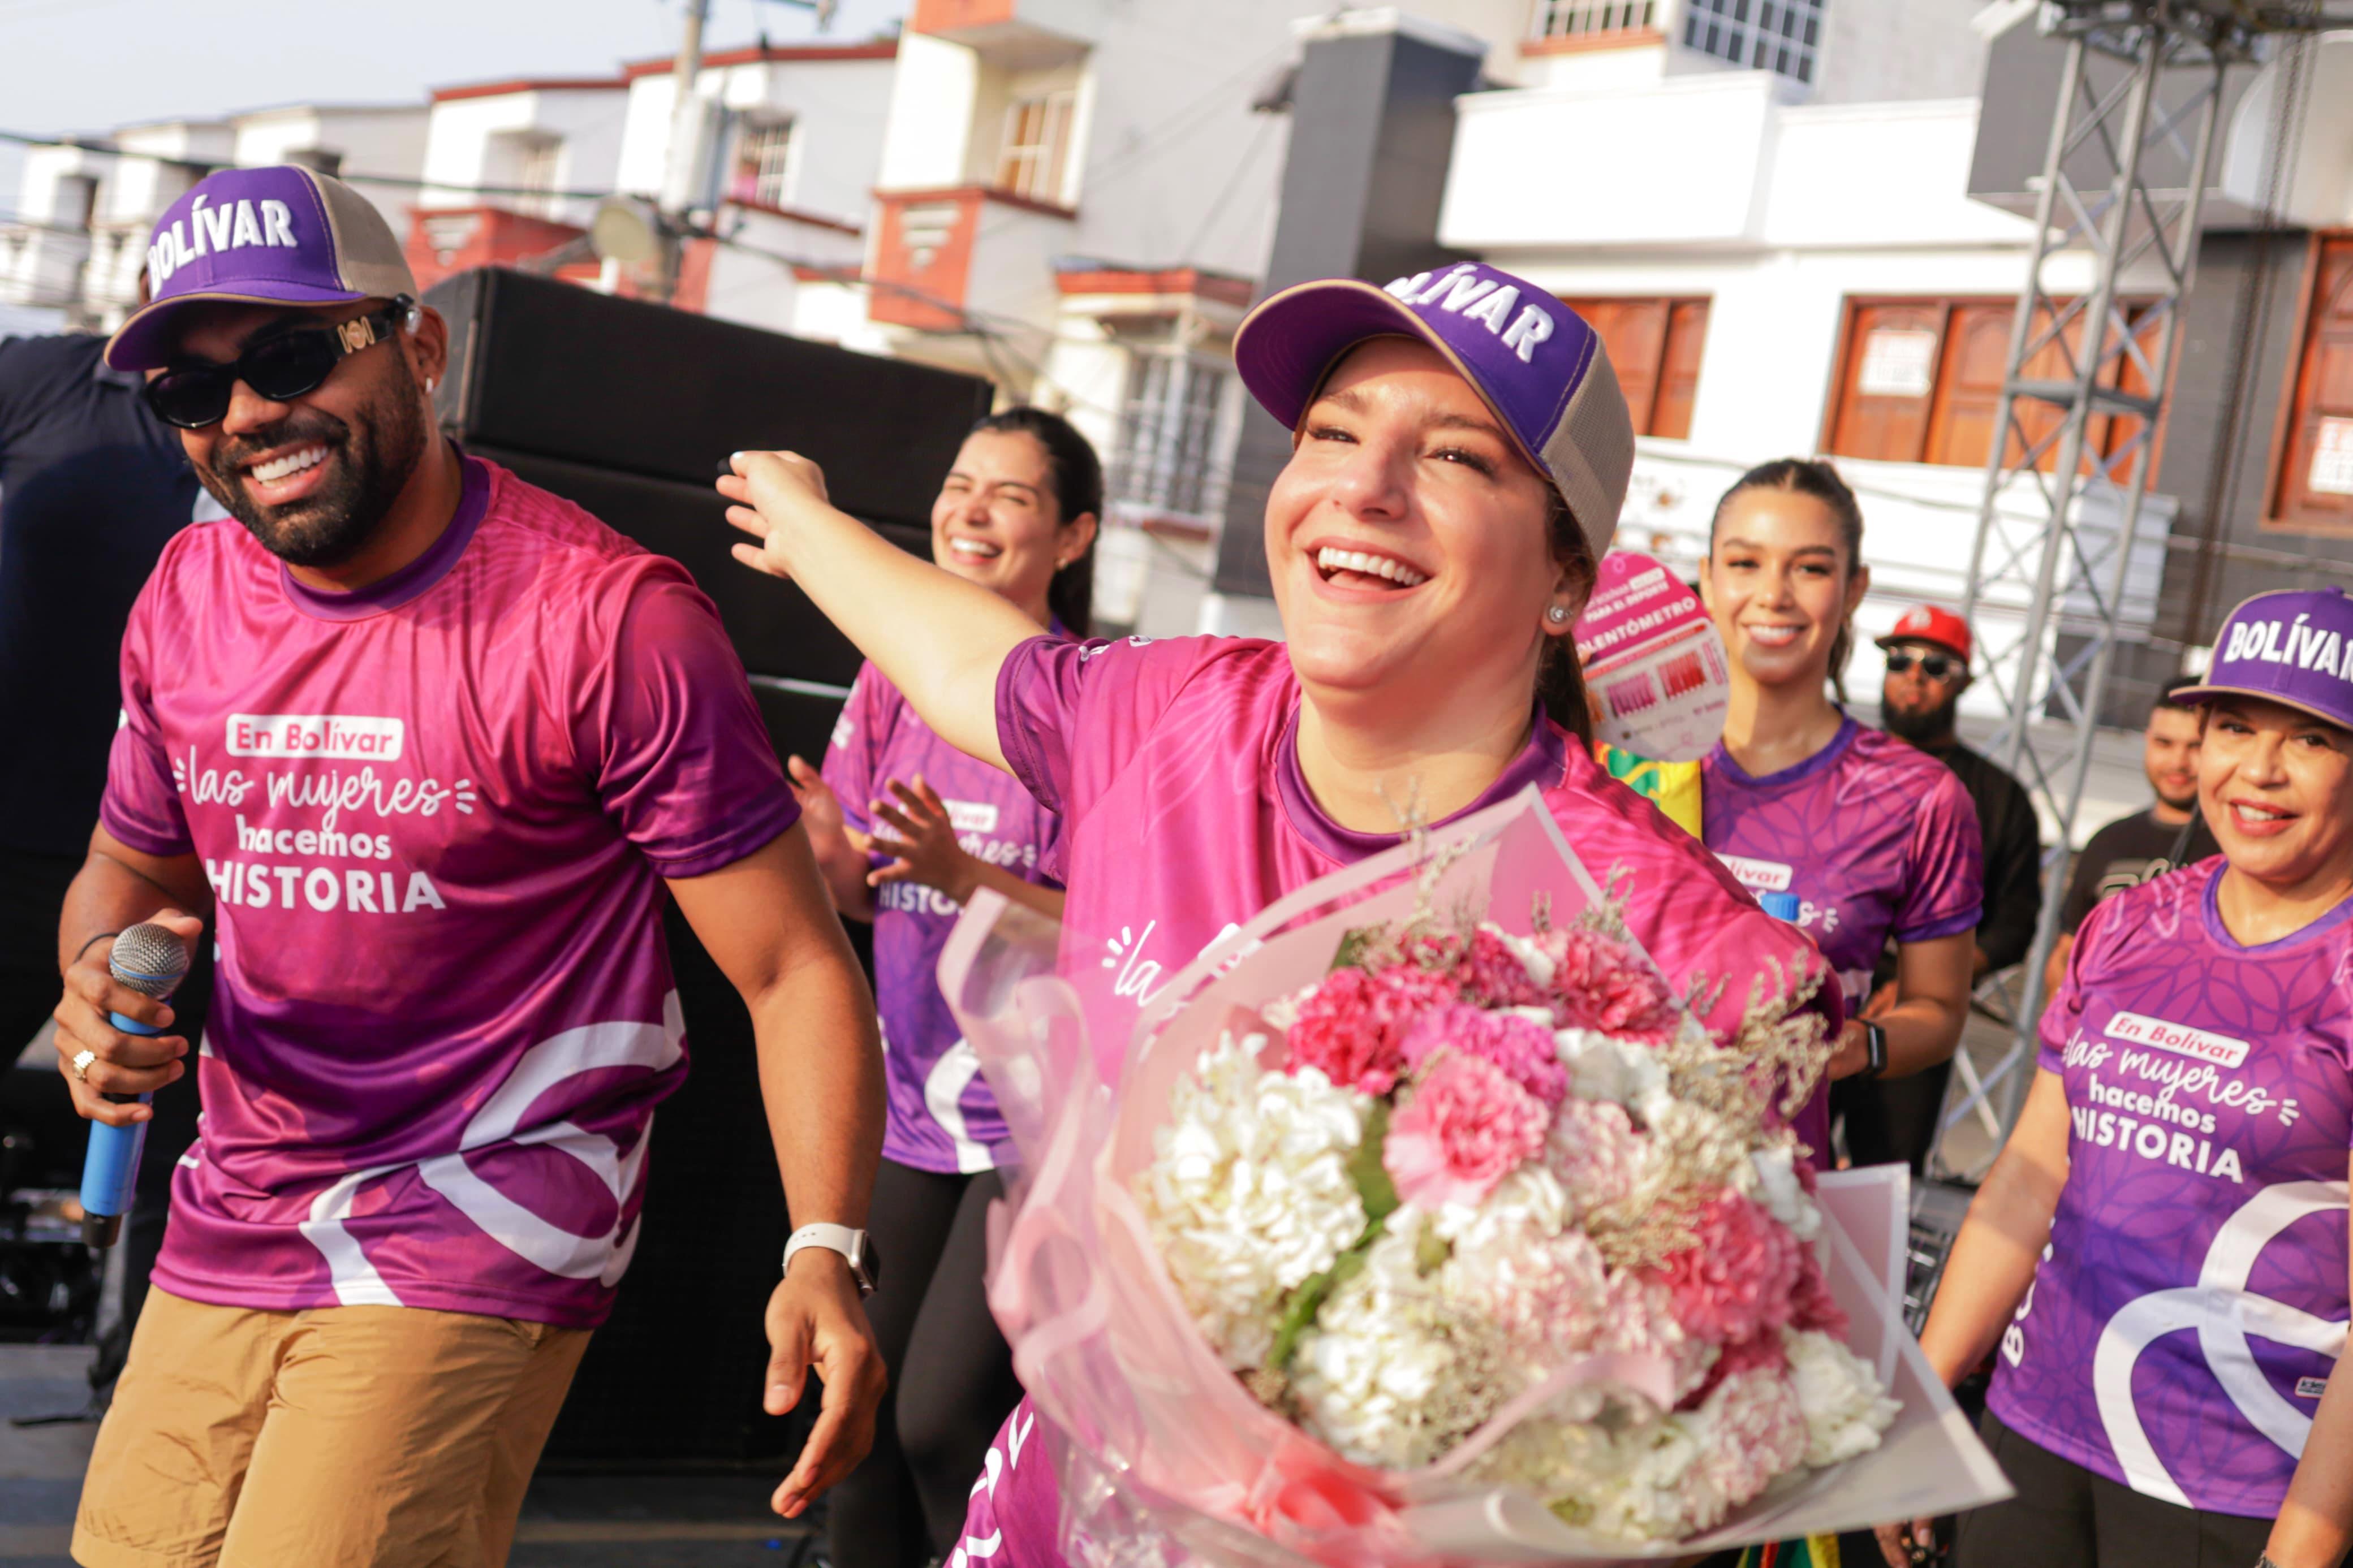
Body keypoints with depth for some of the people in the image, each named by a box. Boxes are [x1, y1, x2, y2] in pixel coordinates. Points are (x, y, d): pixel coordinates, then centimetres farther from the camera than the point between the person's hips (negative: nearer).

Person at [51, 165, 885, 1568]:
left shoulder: (609, 619, -16)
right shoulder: (186, 599, 4)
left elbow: (793, 966, -15)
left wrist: (825, 1252, -26)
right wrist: (98, 984, -4)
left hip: (473, 1255, -6)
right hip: (222, 1243, 7)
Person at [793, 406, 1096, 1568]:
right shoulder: (896, 676, 5)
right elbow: (864, 894, 11)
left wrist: (965, 875, -25)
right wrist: (828, 851, -11)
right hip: (914, 1112, 6)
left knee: (940, 1421, -11)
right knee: (861, 1416, 8)